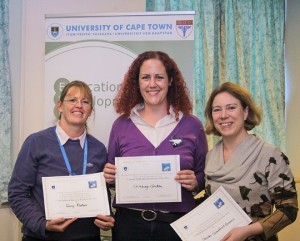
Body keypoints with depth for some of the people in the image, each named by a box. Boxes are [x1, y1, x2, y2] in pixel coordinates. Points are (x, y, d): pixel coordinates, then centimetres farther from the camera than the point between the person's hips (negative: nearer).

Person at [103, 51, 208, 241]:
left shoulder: (192, 125, -1)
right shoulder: (121, 125, 2)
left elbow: (204, 177, 6)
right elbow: (112, 177, 9)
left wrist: (194, 182, -13)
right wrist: (110, 177, -11)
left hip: (177, 223, 0)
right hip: (129, 222, 1)